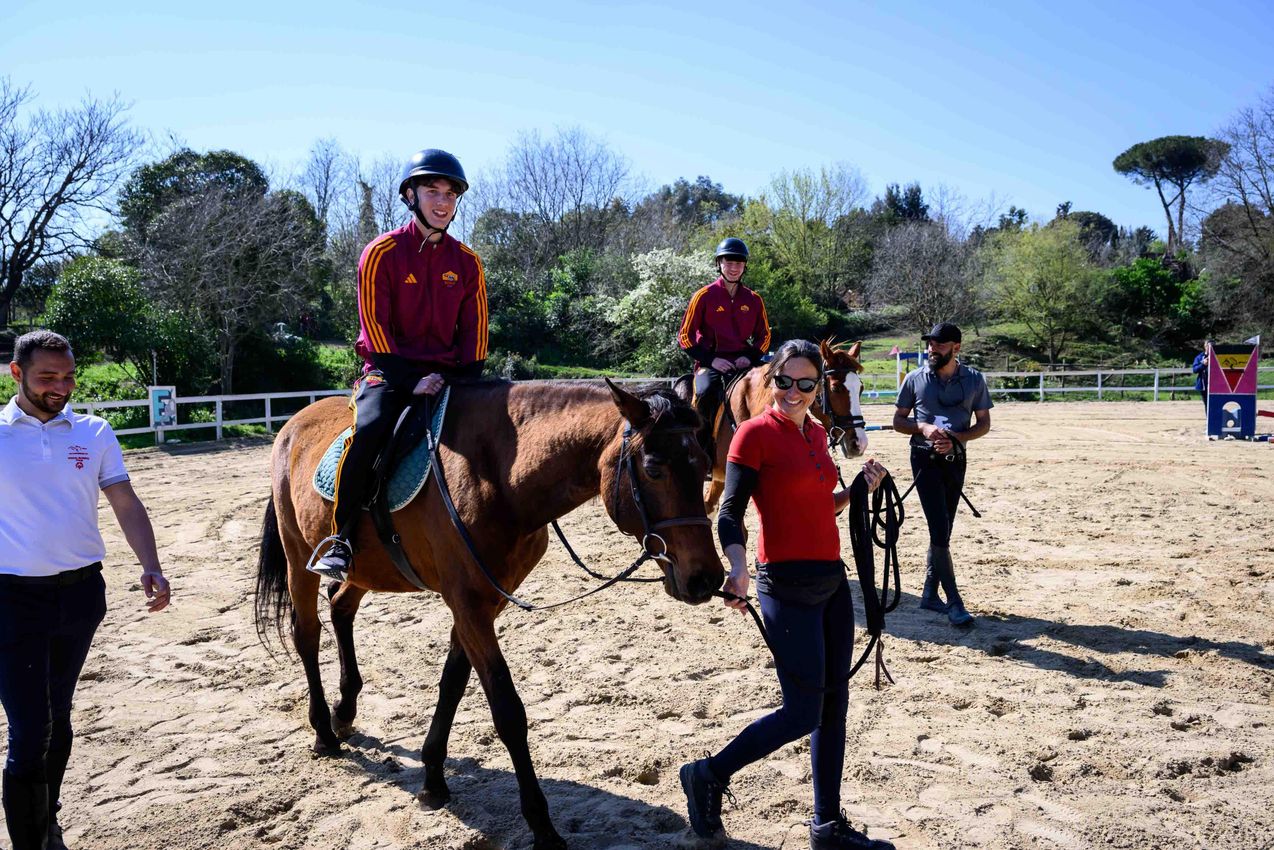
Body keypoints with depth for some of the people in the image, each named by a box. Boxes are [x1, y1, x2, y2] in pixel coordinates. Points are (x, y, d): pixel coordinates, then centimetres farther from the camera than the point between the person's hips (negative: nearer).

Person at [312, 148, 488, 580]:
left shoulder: (467, 262, 9)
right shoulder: (382, 252, -2)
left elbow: (474, 332, 10)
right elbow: (375, 326, -6)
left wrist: (467, 384, -5)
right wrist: (411, 381, -15)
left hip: (447, 374, 4)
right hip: (390, 370, -4)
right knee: (370, 428, -32)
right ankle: (340, 538, -19)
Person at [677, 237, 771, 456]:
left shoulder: (753, 300, 12)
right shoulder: (704, 296, 2)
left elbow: (764, 336, 19)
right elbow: (685, 336, 2)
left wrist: (750, 357, -2)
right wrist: (710, 359, -10)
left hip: (742, 362, 3)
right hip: (710, 361, -3)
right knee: (706, 392, -34)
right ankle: (701, 451, -20)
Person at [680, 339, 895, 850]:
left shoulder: (816, 432, 11)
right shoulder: (755, 433, -11)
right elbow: (730, 514, -16)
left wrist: (860, 489, 5)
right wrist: (738, 569, -31)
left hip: (832, 578, 8)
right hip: (788, 584, -8)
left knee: (834, 706, 13)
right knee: (802, 713, -4)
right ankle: (708, 776, 16)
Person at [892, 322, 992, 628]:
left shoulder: (975, 380, 1)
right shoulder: (915, 379, -2)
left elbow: (984, 423, 3)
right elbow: (898, 421, 3)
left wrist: (956, 437, -16)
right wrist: (924, 428, -17)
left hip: (955, 459, 3)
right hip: (925, 459, -3)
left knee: (944, 530, 10)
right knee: (940, 529, -10)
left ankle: (930, 593, 23)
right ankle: (954, 602, -5)